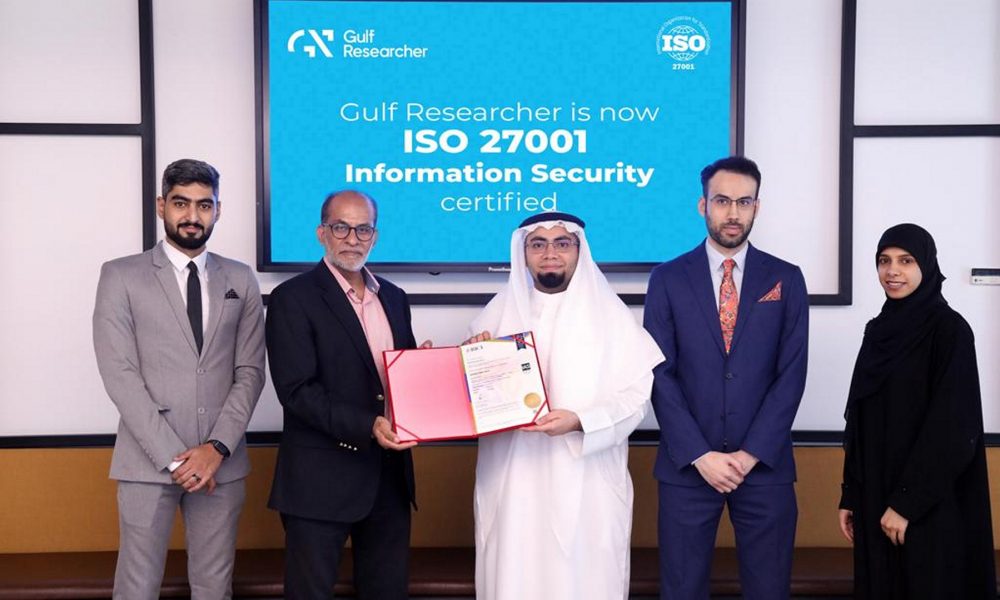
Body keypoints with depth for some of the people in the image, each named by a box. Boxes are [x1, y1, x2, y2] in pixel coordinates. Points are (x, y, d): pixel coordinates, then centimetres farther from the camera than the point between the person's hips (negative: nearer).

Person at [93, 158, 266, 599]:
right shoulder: (121, 276, 0)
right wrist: (173, 456, -12)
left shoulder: (241, 280, 8)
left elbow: (250, 372, 4)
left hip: (222, 460, 2)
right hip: (148, 460, -2)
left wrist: (218, 447, -9)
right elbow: (120, 375, -7)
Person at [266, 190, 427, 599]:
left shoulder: (394, 298, 12)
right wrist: (366, 426, -26)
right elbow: (296, 390, -16)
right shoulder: (293, 298, -7)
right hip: (321, 478, -5)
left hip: (390, 475, 6)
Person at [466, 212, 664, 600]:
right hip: (511, 481, 2)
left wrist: (579, 421, -21)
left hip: (586, 483, -2)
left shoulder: (609, 313, -1)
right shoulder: (498, 311, 7)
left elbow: (636, 396, -6)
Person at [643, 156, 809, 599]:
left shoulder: (786, 279, 5)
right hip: (687, 464, 0)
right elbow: (660, 374, -3)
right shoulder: (668, 279, 2)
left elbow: (792, 373, -1)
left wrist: (751, 454, -9)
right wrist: (700, 455, -10)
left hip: (764, 464, 1)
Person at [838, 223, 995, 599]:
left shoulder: (950, 329, -10)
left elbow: (952, 429, -16)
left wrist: (906, 501, -17)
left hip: (929, 506, -6)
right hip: (875, 497, 6)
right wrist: (850, 495, 7)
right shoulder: (879, 330, 9)